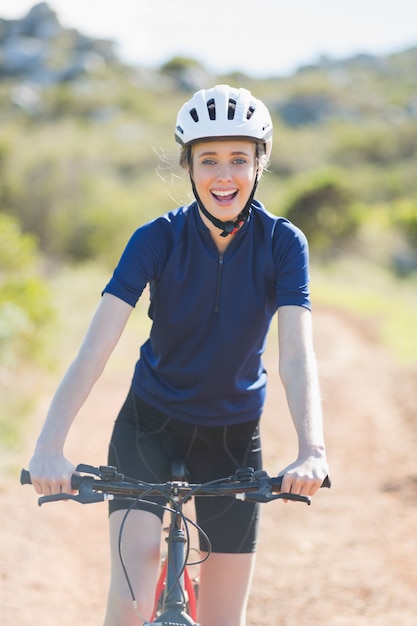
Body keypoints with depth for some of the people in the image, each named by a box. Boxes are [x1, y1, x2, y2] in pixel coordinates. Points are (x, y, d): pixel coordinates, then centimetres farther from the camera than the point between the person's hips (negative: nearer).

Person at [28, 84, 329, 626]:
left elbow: (297, 355, -23)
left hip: (233, 437, 1)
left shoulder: (283, 244, -13)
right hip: (151, 424, -1)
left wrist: (312, 451, -39)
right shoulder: (157, 239, -15)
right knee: (138, 558, -25)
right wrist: (49, 447, -36)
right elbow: (97, 345, -24)